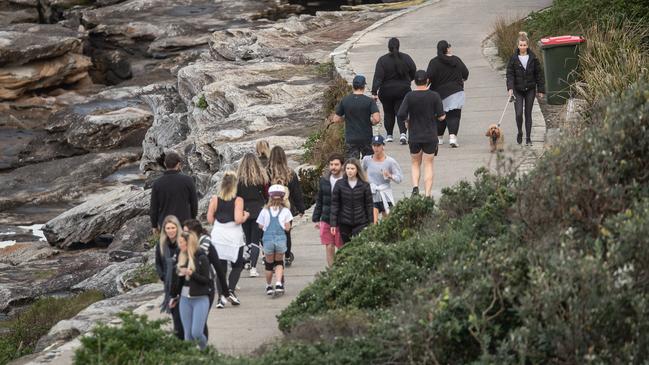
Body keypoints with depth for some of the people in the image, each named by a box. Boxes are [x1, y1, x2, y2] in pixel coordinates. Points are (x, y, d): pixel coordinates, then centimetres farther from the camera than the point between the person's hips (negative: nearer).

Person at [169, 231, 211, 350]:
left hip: (200, 299, -5)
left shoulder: (201, 258, -9)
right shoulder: (182, 258, 8)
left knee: (196, 333, -12)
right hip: (185, 299, 5)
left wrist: (191, 273, -23)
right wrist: (175, 296, 23)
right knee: (188, 335, 3)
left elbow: (206, 280, -11)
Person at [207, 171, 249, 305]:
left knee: (221, 268, 9)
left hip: (218, 237, 2)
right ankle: (231, 291, -4)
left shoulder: (215, 200, -1)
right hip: (234, 237, -2)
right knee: (237, 265, 14)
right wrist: (246, 216, 3)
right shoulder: (238, 200, -9)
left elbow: (210, 219, 0)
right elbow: (238, 220, -17)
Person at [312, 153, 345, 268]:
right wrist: (316, 219, 13)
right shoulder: (324, 181, 6)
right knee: (329, 248, 4)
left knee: (342, 249, 5)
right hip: (326, 220, 4)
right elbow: (319, 201, 15)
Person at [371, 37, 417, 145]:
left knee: (388, 113, 14)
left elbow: (378, 77, -15)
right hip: (403, 90, 1)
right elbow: (414, 72, 7)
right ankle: (403, 133, -18)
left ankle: (389, 135, 21)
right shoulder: (406, 58, -2)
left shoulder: (382, 60, -10)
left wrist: (374, 92, -16)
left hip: (386, 92, -1)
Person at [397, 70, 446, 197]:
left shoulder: (410, 96, -8)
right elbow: (441, 116, -7)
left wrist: (408, 120, 6)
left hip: (414, 137, 0)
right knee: (428, 165, 7)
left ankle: (415, 186, -4)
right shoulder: (434, 96, -7)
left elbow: (401, 115, -15)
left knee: (415, 164, 17)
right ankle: (428, 194, 1)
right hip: (430, 137, 0)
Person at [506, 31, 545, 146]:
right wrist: (510, 88, -20)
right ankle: (520, 133, 17)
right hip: (518, 90, -1)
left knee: (528, 114, 3)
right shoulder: (513, 59, -2)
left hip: (530, 90, 1)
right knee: (519, 113, -9)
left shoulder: (533, 58, 0)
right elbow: (510, 74, -6)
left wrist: (540, 90, 3)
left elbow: (539, 74, 5)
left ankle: (528, 138, 9)